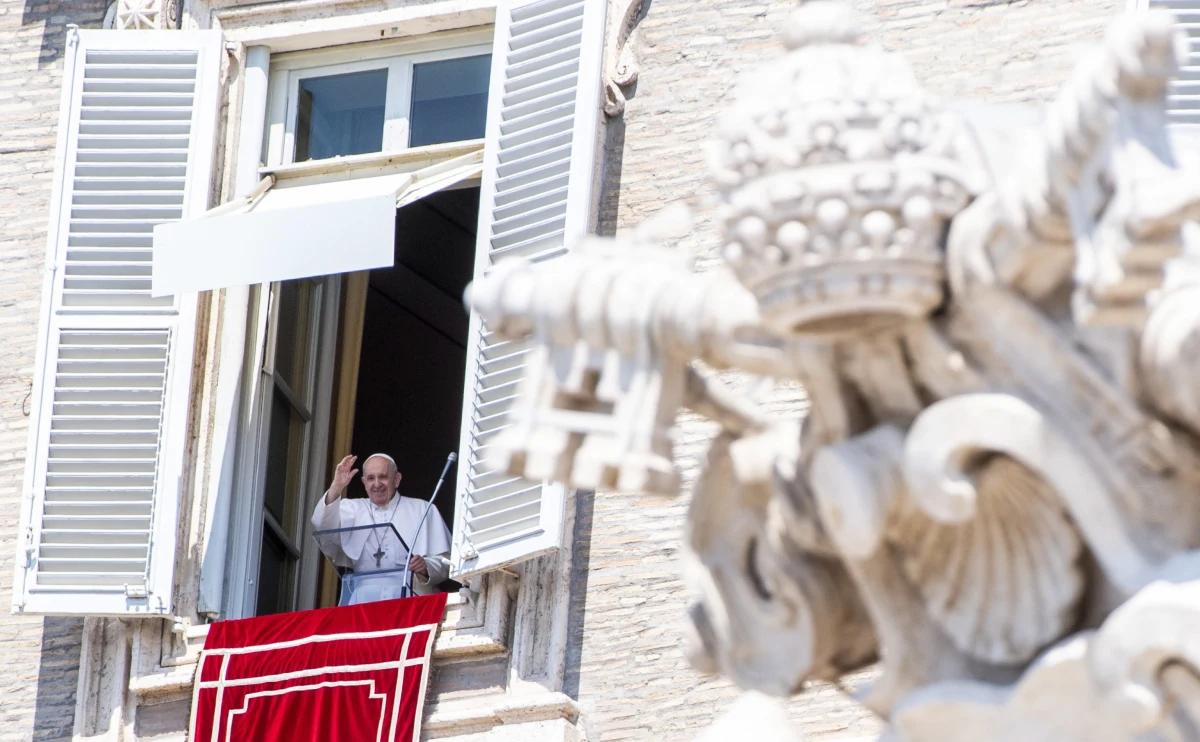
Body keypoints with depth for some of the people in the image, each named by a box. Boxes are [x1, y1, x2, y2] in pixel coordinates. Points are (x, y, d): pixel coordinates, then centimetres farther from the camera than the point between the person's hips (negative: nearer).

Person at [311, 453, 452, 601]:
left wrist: (426, 567, -15)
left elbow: (446, 561, 7)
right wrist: (336, 488, -14)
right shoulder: (353, 509, 21)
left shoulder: (422, 510, 15)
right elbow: (324, 526, 0)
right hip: (363, 593, 1)